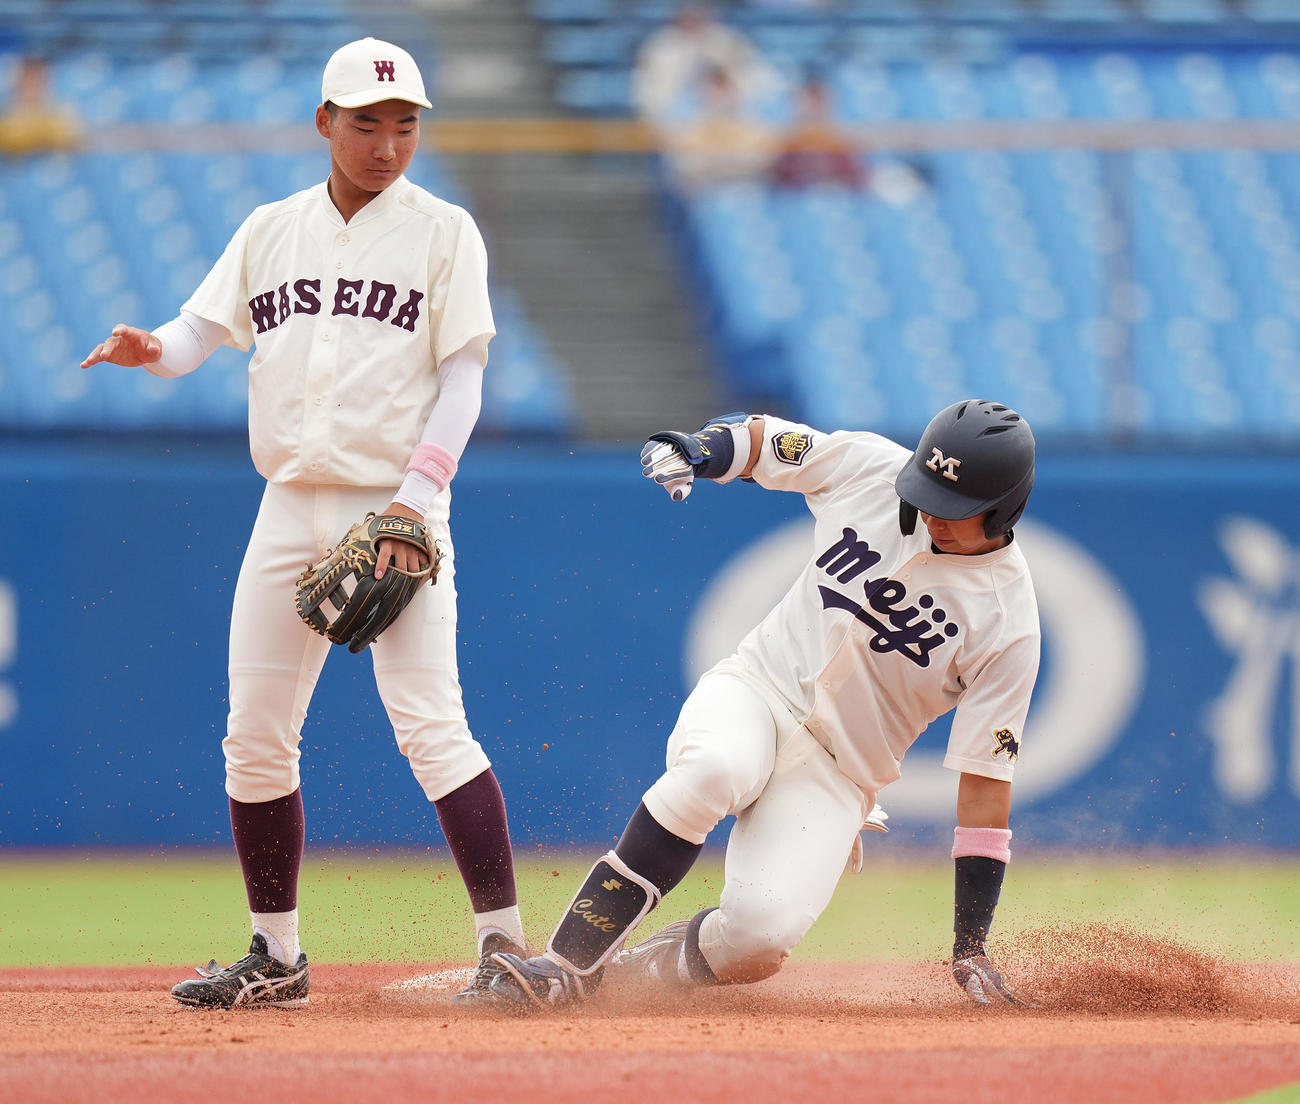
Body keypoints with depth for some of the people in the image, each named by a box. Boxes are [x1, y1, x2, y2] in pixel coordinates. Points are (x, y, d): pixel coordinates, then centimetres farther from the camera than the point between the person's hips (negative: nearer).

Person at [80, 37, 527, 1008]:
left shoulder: (443, 233, 1)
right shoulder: (271, 231, 12)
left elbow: (463, 377, -4)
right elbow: (203, 329, 7)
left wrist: (417, 494, -16)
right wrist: (152, 350, -18)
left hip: (396, 508, -5)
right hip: (291, 507, 5)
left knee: (430, 725, -16)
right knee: (255, 735, 4)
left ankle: (504, 943, -14)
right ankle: (276, 957, 15)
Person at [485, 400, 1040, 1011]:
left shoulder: (1010, 622, -13)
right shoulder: (868, 465, -6)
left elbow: (987, 779, -11)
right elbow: (760, 438, 11)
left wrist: (971, 947, -12)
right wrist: (691, 450, -13)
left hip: (839, 774, -2)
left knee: (759, 934, -29)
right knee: (713, 769, -37)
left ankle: (639, 970, 1)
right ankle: (568, 964, -30)